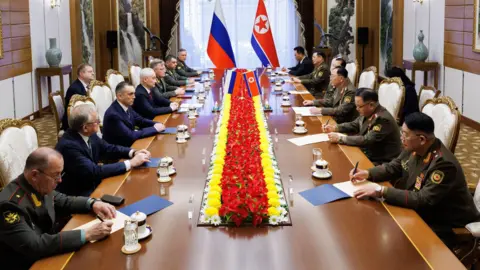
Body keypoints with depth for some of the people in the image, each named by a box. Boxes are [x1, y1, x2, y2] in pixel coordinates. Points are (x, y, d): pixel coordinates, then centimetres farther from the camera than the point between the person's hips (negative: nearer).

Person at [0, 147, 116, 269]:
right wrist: (86, 234, -33)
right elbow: (34, 246, -33)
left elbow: (63, 201, 13)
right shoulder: (10, 204, -27)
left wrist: (93, 203, -6)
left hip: (45, 256, 7)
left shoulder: (40, 187, -6)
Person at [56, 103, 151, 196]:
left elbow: (108, 149, 10)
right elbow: (94, 171, -30)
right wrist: (131, 163, -27)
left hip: (91, 185, 7)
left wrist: (133, 153, -8)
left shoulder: (89, 135, -5)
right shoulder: (69, 146, -27)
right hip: (76, 195, -7)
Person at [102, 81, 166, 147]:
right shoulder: (113, 114, -25)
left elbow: (140, 120, 11)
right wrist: (154, 129, -21)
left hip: (129, 144, 7)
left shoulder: (126, 106, -1)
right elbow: (130, 136, -26)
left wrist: (156, 124, -7)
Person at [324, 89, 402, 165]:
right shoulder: (367, 113, 0)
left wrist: (340, 138, -24)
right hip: (367, 154, 8)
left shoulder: (383, 119, -24)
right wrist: (334, 127, 3)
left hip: (380, 163, -8)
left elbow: (367, 140, -28)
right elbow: (354, 125, 18)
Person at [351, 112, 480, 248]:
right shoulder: (414, 148, -5)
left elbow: (423, 200, -33)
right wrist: (367, 173, -6)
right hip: (421, 212, 8)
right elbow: (394, 167, 12)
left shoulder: (444, 164, -31)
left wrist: (381, 191, -34)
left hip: (444, 227, -8)